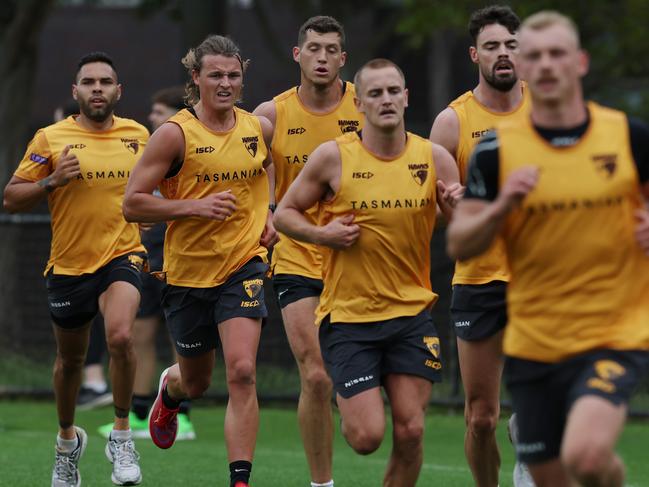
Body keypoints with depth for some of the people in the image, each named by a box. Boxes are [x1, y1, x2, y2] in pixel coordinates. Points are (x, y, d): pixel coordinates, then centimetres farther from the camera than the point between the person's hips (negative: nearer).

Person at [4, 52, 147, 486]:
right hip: (69, 265, 0)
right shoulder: (50, 139, -4)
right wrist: (52, 181, -17)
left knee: (120, 335, -28)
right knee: (70, 359, 15)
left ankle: (122, 433, -11)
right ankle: (68, 438, 42)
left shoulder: (138, 135, 4)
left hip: (122, 255, 0)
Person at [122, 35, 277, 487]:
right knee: (196, 382, 17)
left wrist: (273, 214, 7)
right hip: (189, 269, -1)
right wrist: (195, 206, -22)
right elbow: (132, 203, -12)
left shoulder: (260, 128, 1)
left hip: (245, 265, 1)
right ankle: (170, 389, 56)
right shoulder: (176, 133, -11)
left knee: (242, 372, -19)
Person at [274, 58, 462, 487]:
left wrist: (457, 207, -17)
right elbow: (285, 213, 5)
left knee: (410, 431, -3)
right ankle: (345, 404, 28)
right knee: (367, 436, -8)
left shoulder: (434, 158, 0)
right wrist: (322, 234, -14)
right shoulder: (333, 157, -6)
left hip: (412, 312, 2)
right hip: (347, 315, -2)